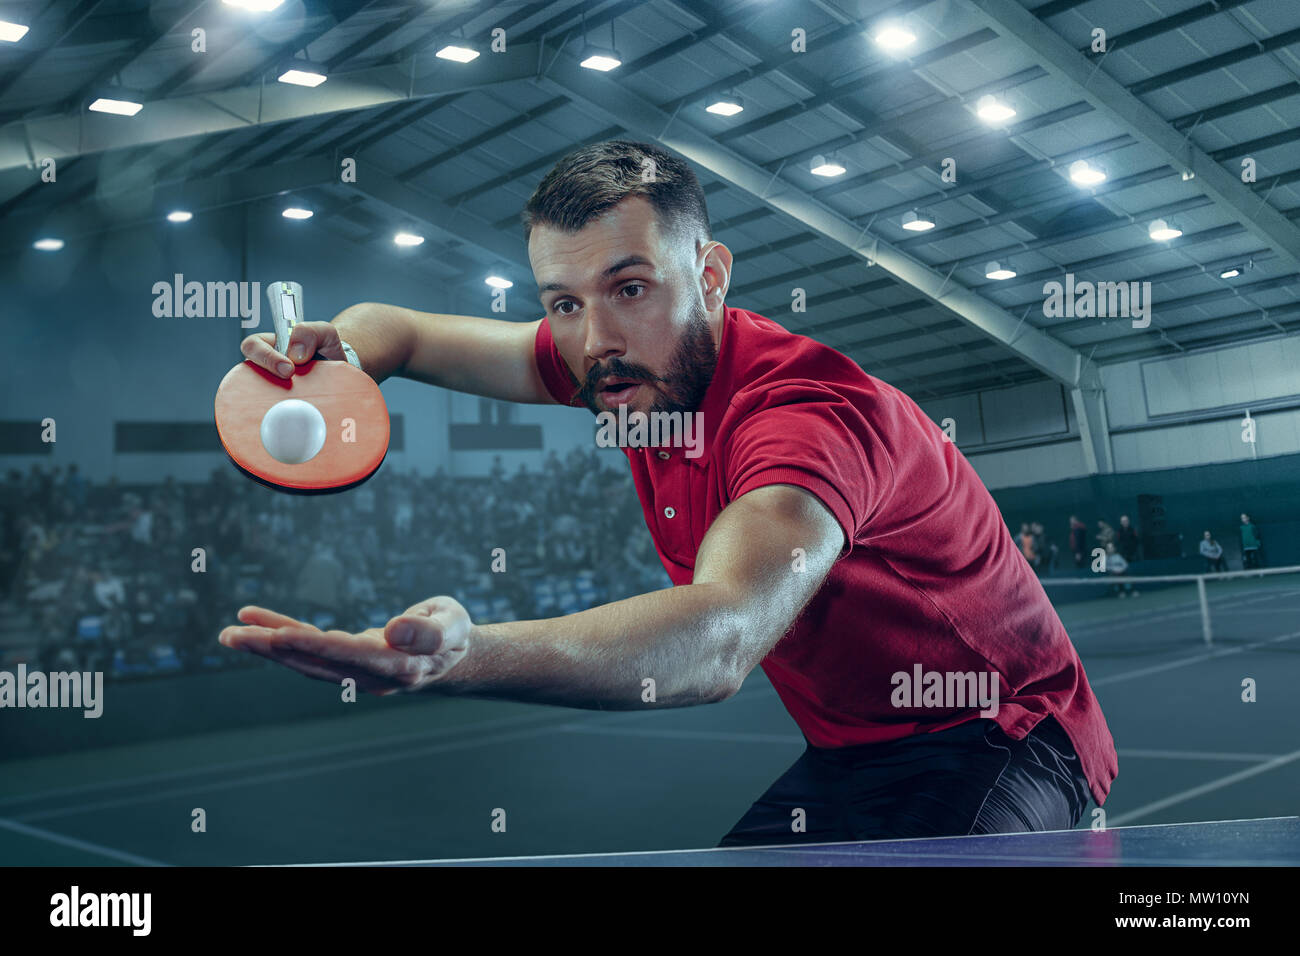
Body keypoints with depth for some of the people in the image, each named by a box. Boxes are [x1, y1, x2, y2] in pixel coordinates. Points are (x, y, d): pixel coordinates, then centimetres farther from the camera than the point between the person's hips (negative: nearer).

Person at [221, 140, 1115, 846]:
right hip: (848, 757, 7)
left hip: (1002, 741, -6)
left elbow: (721, 639, -50)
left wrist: (462, 656, -65)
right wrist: (339, 346, -20)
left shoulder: (814, 412, -31)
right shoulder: (633, 370, -6)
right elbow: (402, 329, 5)